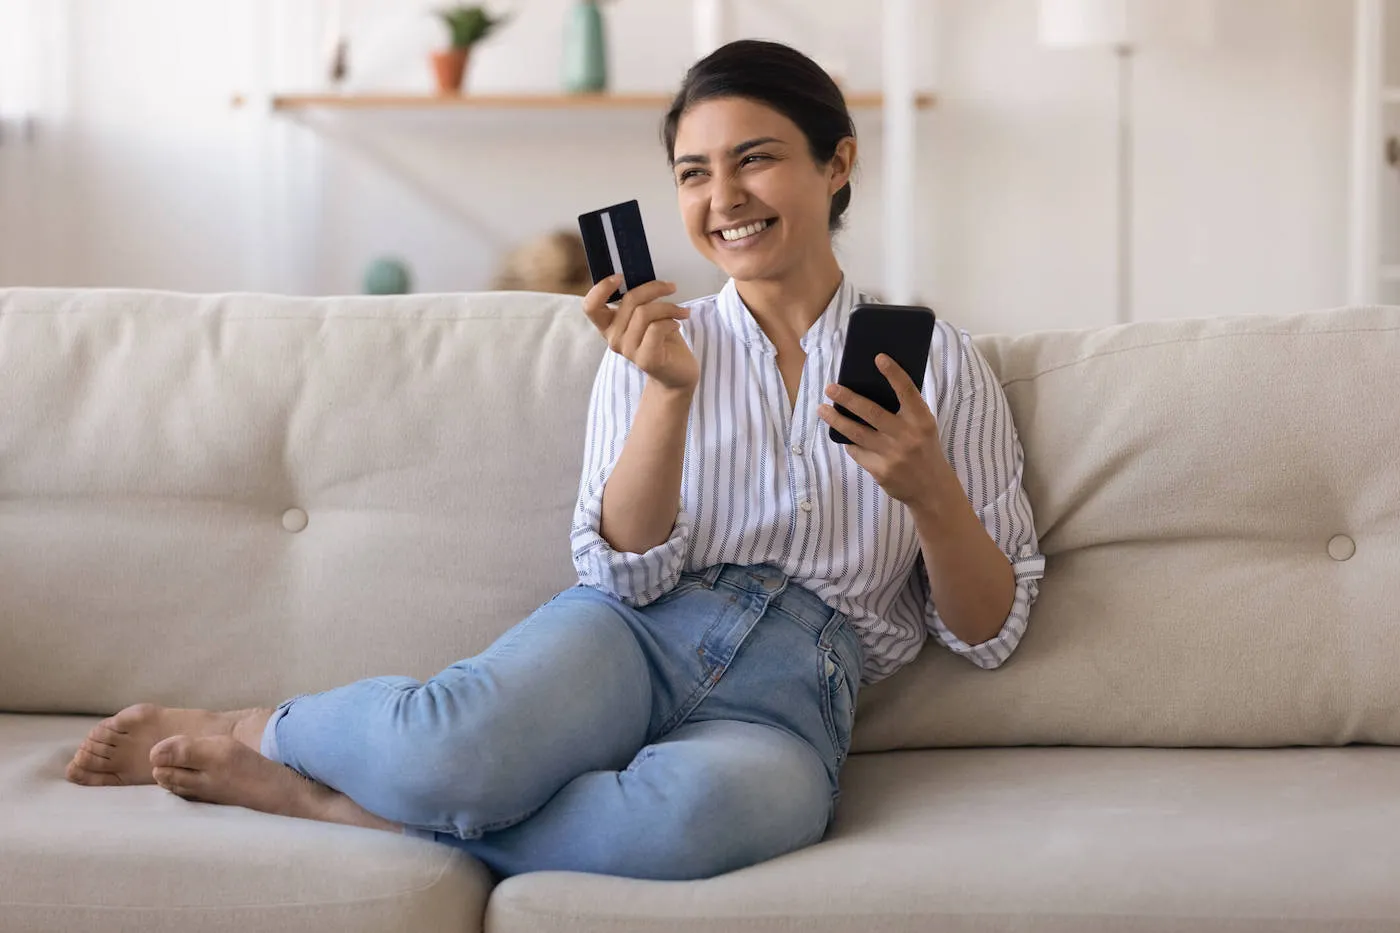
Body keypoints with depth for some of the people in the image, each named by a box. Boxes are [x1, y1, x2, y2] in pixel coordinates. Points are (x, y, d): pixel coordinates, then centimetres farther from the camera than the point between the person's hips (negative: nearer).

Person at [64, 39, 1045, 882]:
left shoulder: (939, 362, 11)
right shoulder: (659, 340, 14)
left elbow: (988, 630, 9)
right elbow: (626, 571, 1)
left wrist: (930, 492, -11)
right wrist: (669, 390, -13)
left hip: (790, 693, 0)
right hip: (633, 636, 1)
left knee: (709, 806, -41)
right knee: (458, 743, -37)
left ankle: (328, 799, -22)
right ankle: (244, 731, -4)